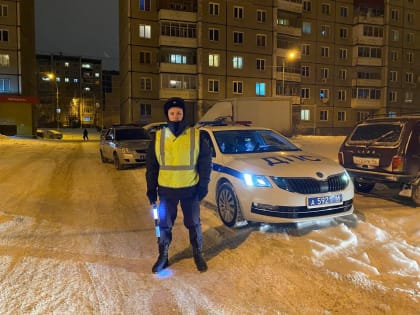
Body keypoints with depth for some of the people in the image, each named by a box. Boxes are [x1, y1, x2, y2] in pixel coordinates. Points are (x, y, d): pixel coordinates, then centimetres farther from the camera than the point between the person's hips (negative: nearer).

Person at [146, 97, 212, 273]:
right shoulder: (158, 137, 0)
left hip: (190, 189, -1)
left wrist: (203, 186, -5)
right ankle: (163, 256, 30)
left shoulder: (196, 136, -5)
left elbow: (205, 162, -1)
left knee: (193, 224, 12)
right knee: (164, 225, 12)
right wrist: (151, 189, 3)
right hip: (166, 190, 2)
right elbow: (151, 165, 5)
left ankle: (198, 255, 31)